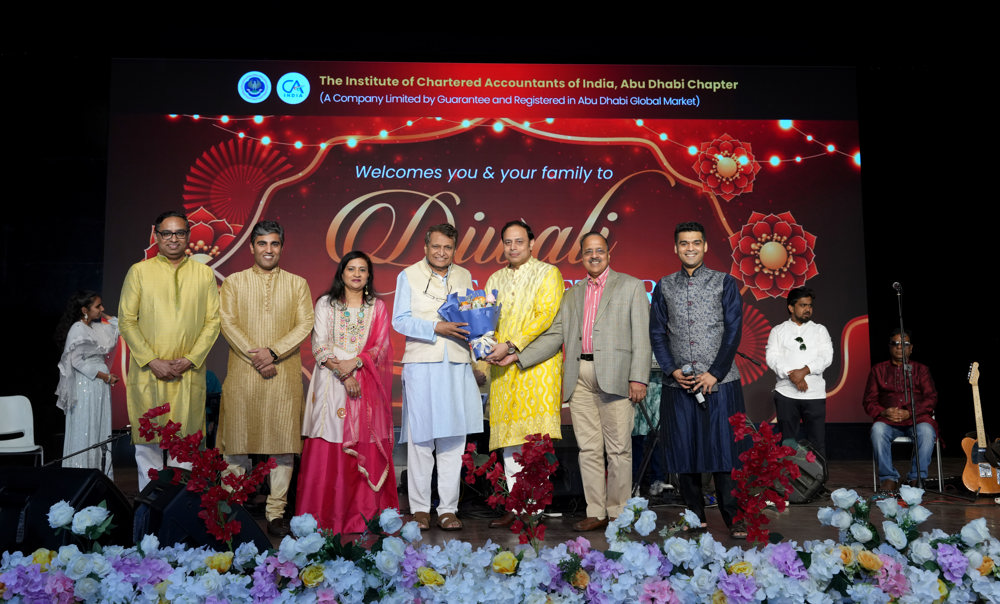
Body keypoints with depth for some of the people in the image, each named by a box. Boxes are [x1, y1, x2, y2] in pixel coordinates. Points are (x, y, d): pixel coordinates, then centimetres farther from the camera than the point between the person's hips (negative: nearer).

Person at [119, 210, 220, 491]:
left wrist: (190, 359, -7)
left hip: (190, 373, 0)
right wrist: (152, 361, -8)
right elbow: (126, 320, 3)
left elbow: (213, 321, 5)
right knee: (147, 442, 4)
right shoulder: (139, 271, 7)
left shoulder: (204, 273, 9)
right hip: (148, 372, 0)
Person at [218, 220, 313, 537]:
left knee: (284, 442, 0)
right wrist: (256, 358, -11)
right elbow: (228, 323, 0)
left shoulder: (297, 283, 12)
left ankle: (276, 512, 8)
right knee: (237, 442, 2)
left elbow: (305, 324, 1)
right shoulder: (234, 282, 11)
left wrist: (273, 352, -12)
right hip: (242, 374, 0)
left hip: (285, 375, 0)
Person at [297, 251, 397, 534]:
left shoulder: (378, 307, 13)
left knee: (366, 448, -3)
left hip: (366, 383, 1)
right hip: (331, 382, -1)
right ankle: (323, 514, 2)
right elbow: (319, 345, 1)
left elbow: (381, 346, 3)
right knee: (327, 449, -4)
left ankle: (362, 511, 3)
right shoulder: (325, 304, 10)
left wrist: (355, 362, -14)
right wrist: (342, 372, -12)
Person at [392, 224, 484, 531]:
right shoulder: (408, 276, 5)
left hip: (457, 366, 3)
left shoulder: (464, 276, 16)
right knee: (420, 437, -1)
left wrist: (470, 325, -1)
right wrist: (436, 327, -13)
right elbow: (400, 320, -2)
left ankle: (448, 509, 11)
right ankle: (420, 508, 10)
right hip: (421, 365, -3)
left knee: (453, 438, 3)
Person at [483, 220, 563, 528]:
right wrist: (490, 349, -5)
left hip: (538, 363, -5)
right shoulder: (495, 279, 19)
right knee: (509, 435, 4)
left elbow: (545, 317, -9)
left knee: (534, 435, -9)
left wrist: (511, 346, -16)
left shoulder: (548, 273, 3)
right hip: (503, 368, 5)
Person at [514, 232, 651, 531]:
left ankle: (618, 513, 10)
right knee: (588, 449, 6)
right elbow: (554, 336, 14)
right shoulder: (572, 295, 19)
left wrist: (639, 377, -9)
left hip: (614, 374, -4)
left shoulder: (631, 286, 7)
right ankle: (595, 513, 14)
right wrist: (518, 357, 3)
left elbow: (641, 336, 0)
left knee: (618, 449, 0)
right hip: (580, 376, 4)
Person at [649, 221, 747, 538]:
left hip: (719, 382, -2)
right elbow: (657, 333, 9)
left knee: (724, 449, -1)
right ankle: (695, 515, 16)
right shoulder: (664, 286, 11)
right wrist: (672, 370, -5)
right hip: (678, 384, 2)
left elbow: (733, 331, 0)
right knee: (684, 450, 4)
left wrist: (714, 374, -9)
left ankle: (733, 518, 10)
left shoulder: (725, 283, 6)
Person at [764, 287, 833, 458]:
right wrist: (791, 374, -17)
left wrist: (804, 370, -15)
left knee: (817, 441, -1)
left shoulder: (820, 330, 13)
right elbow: (772, 357, -2)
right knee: (787, 441, 4)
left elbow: (827, 356, 0)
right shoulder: (778, 331, 10)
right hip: (786, 392, 0)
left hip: (814, 393, 1)